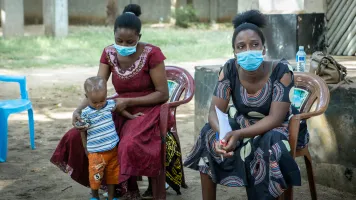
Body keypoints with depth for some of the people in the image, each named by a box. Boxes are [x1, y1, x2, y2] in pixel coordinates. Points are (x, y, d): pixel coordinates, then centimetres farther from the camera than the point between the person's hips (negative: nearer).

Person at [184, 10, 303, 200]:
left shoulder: (281, 71, -22)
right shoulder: (229, 70, -13)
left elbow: (275, 118, -24)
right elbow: (215, 111, -14)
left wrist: (238, 135, -38)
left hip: (274, 129, -3)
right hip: (242, 125, 3)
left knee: (270, 145, -36)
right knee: (209, 135, -22)